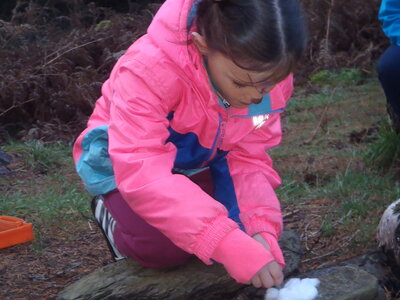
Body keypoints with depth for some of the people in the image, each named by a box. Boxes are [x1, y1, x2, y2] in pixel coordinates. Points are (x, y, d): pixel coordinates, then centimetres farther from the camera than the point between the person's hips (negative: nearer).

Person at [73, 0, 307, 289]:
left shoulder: (268, 73, -21)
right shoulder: (151, 69, -39)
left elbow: (248, 159, -14)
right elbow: (142, 173, -45)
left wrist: (260, 228, -33)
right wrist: (228, 244, -52)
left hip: (197, 163, 5)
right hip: (128, 162, -5)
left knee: (257, 226, -13)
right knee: (162, 245, -29)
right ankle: (111, 214, 6)